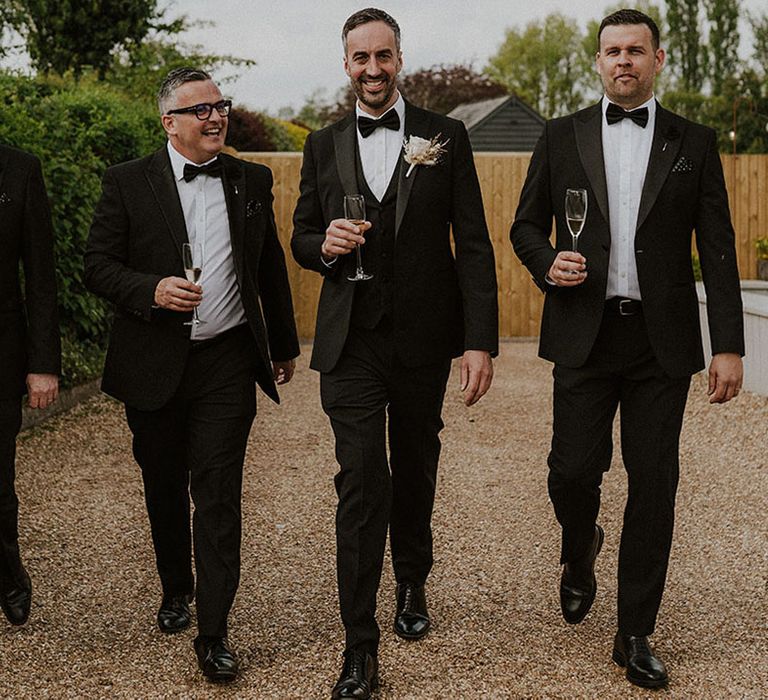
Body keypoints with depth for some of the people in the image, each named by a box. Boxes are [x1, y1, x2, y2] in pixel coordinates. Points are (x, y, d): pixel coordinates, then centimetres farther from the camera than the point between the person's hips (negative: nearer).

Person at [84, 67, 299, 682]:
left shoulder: (252, 181, 7)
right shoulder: (127, 182, 0)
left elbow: (270, 267, 15)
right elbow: (99, 267, -2)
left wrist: (284, 345, 20)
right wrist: (152, 290, -20)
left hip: (227, 361, 0)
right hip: (154, 363, 0)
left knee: (218, 495, -5)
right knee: (165, 488, 15)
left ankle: (214, 634, 0)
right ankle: (176, 590, 38)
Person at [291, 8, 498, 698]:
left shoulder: (446, 137, 1)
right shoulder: (324, 146, 8)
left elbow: (473, 245, -2)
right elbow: (301, 238, 14)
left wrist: (480, 341, -10)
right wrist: (325, 245, -11)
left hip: (424, 341, 0)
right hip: (351, 343, 0)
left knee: (416, 471, 16)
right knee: (361, 482, -7)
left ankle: (413, 584, 41)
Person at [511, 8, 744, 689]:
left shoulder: (693, 142, 6)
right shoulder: (563, 137, 7)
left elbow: (718, 248, 4)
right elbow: (526, 225, 13)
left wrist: (729, 346, -3)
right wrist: (548, 263, -11)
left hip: (662, 339, 0)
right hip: (586, 333, 0)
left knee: (654, 483, 2)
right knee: (573, 471, -3)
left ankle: (636, 633, 15)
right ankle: (581, 554, 33)